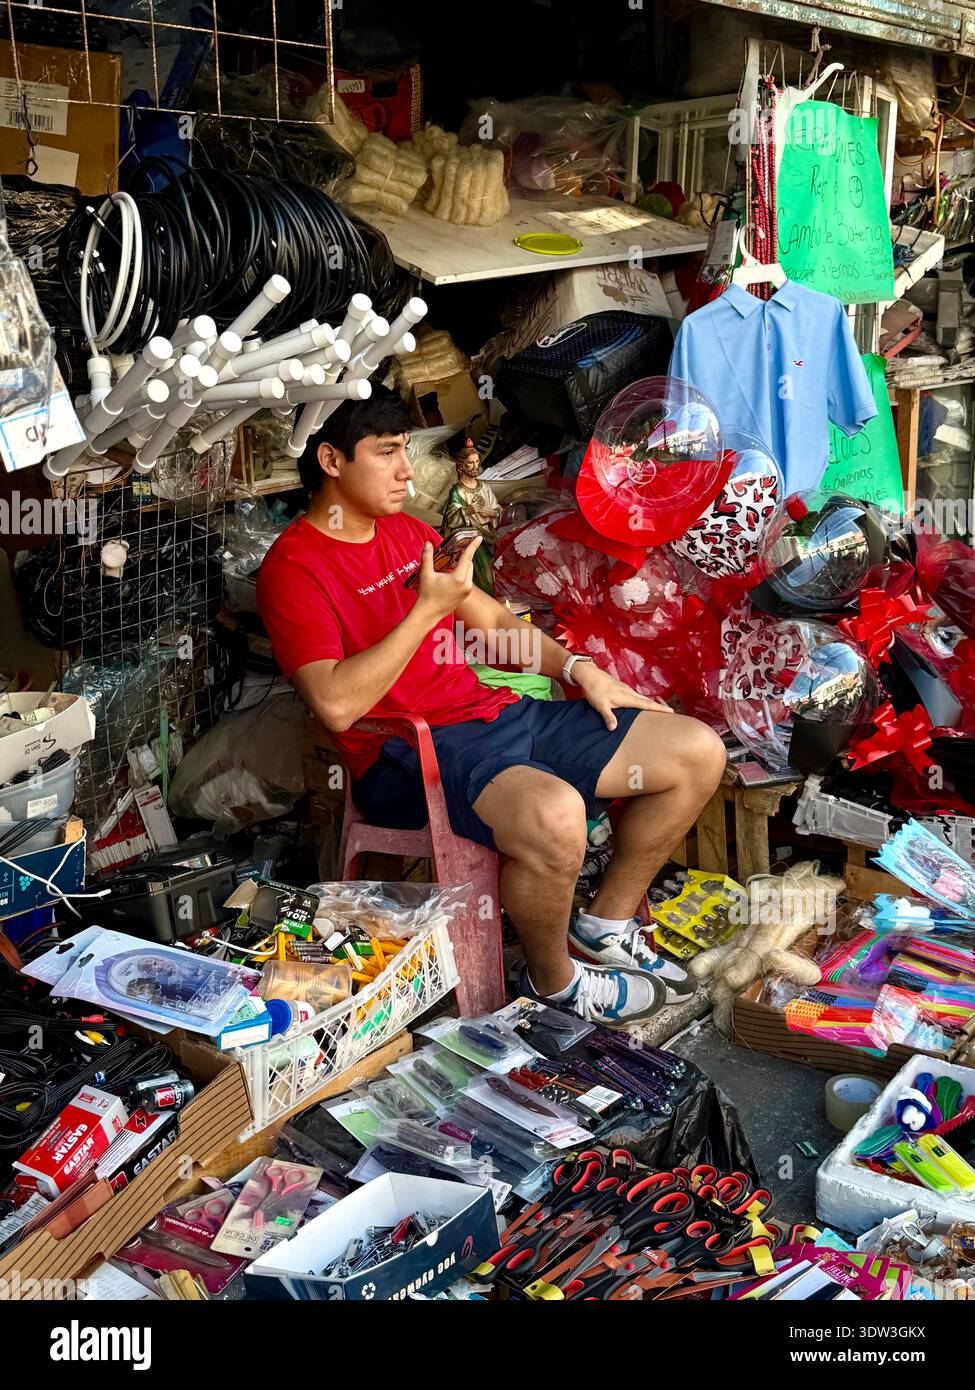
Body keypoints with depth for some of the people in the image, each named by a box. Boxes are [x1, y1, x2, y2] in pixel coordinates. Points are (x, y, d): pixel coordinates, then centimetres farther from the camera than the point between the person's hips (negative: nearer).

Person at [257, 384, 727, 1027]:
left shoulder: (409, 532, 18)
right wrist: (428, 609, -19)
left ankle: (605, 924, 17)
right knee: (554, 815, -39)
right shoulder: (294, 567, -8)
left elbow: (495, 621, 24)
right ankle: (554, 980, -7)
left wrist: (579, 668, 10)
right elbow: (337, 704, -21)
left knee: (699, 752, 2)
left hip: (496, 710, 9)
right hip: (409, 753, -8)